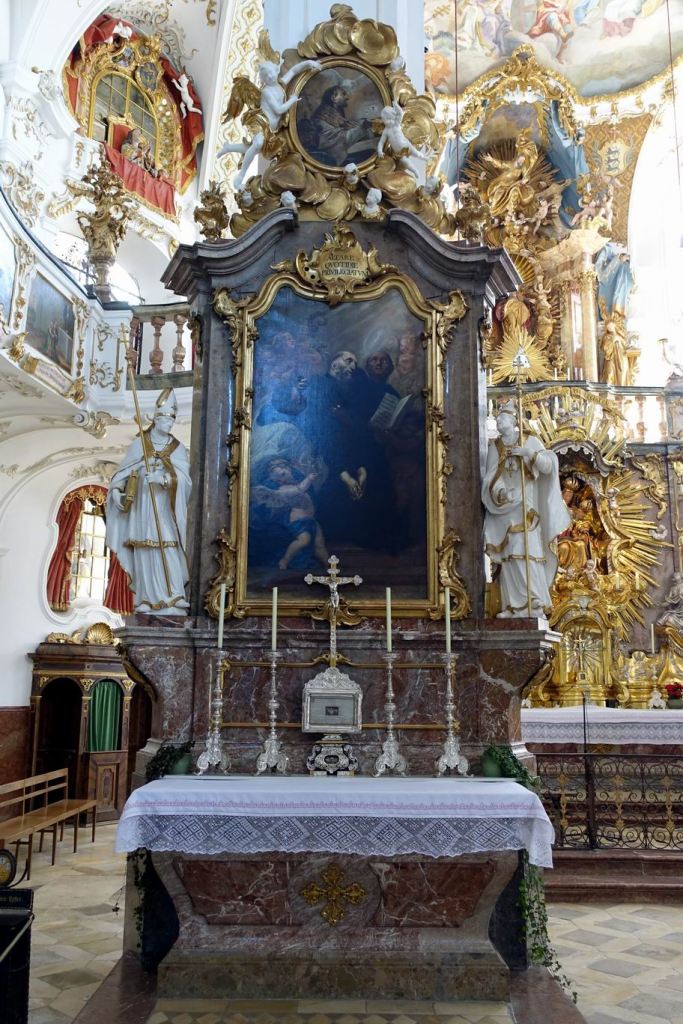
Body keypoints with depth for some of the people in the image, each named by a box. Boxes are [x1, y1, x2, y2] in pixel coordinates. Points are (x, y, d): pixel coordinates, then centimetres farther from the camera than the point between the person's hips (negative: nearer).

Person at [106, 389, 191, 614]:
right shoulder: (139, 443, 9)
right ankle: (148, 599, 5)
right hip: (142, 506, 1)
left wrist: (164, 478, -25)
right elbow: (123, 471, 10)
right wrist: (116, 490, -5)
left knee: (167, 552, -11)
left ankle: (172, 600, -9)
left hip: (164, 508, -1)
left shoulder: (178, 449, 6)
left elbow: (183, 478, -8)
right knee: (143, 552, 0)